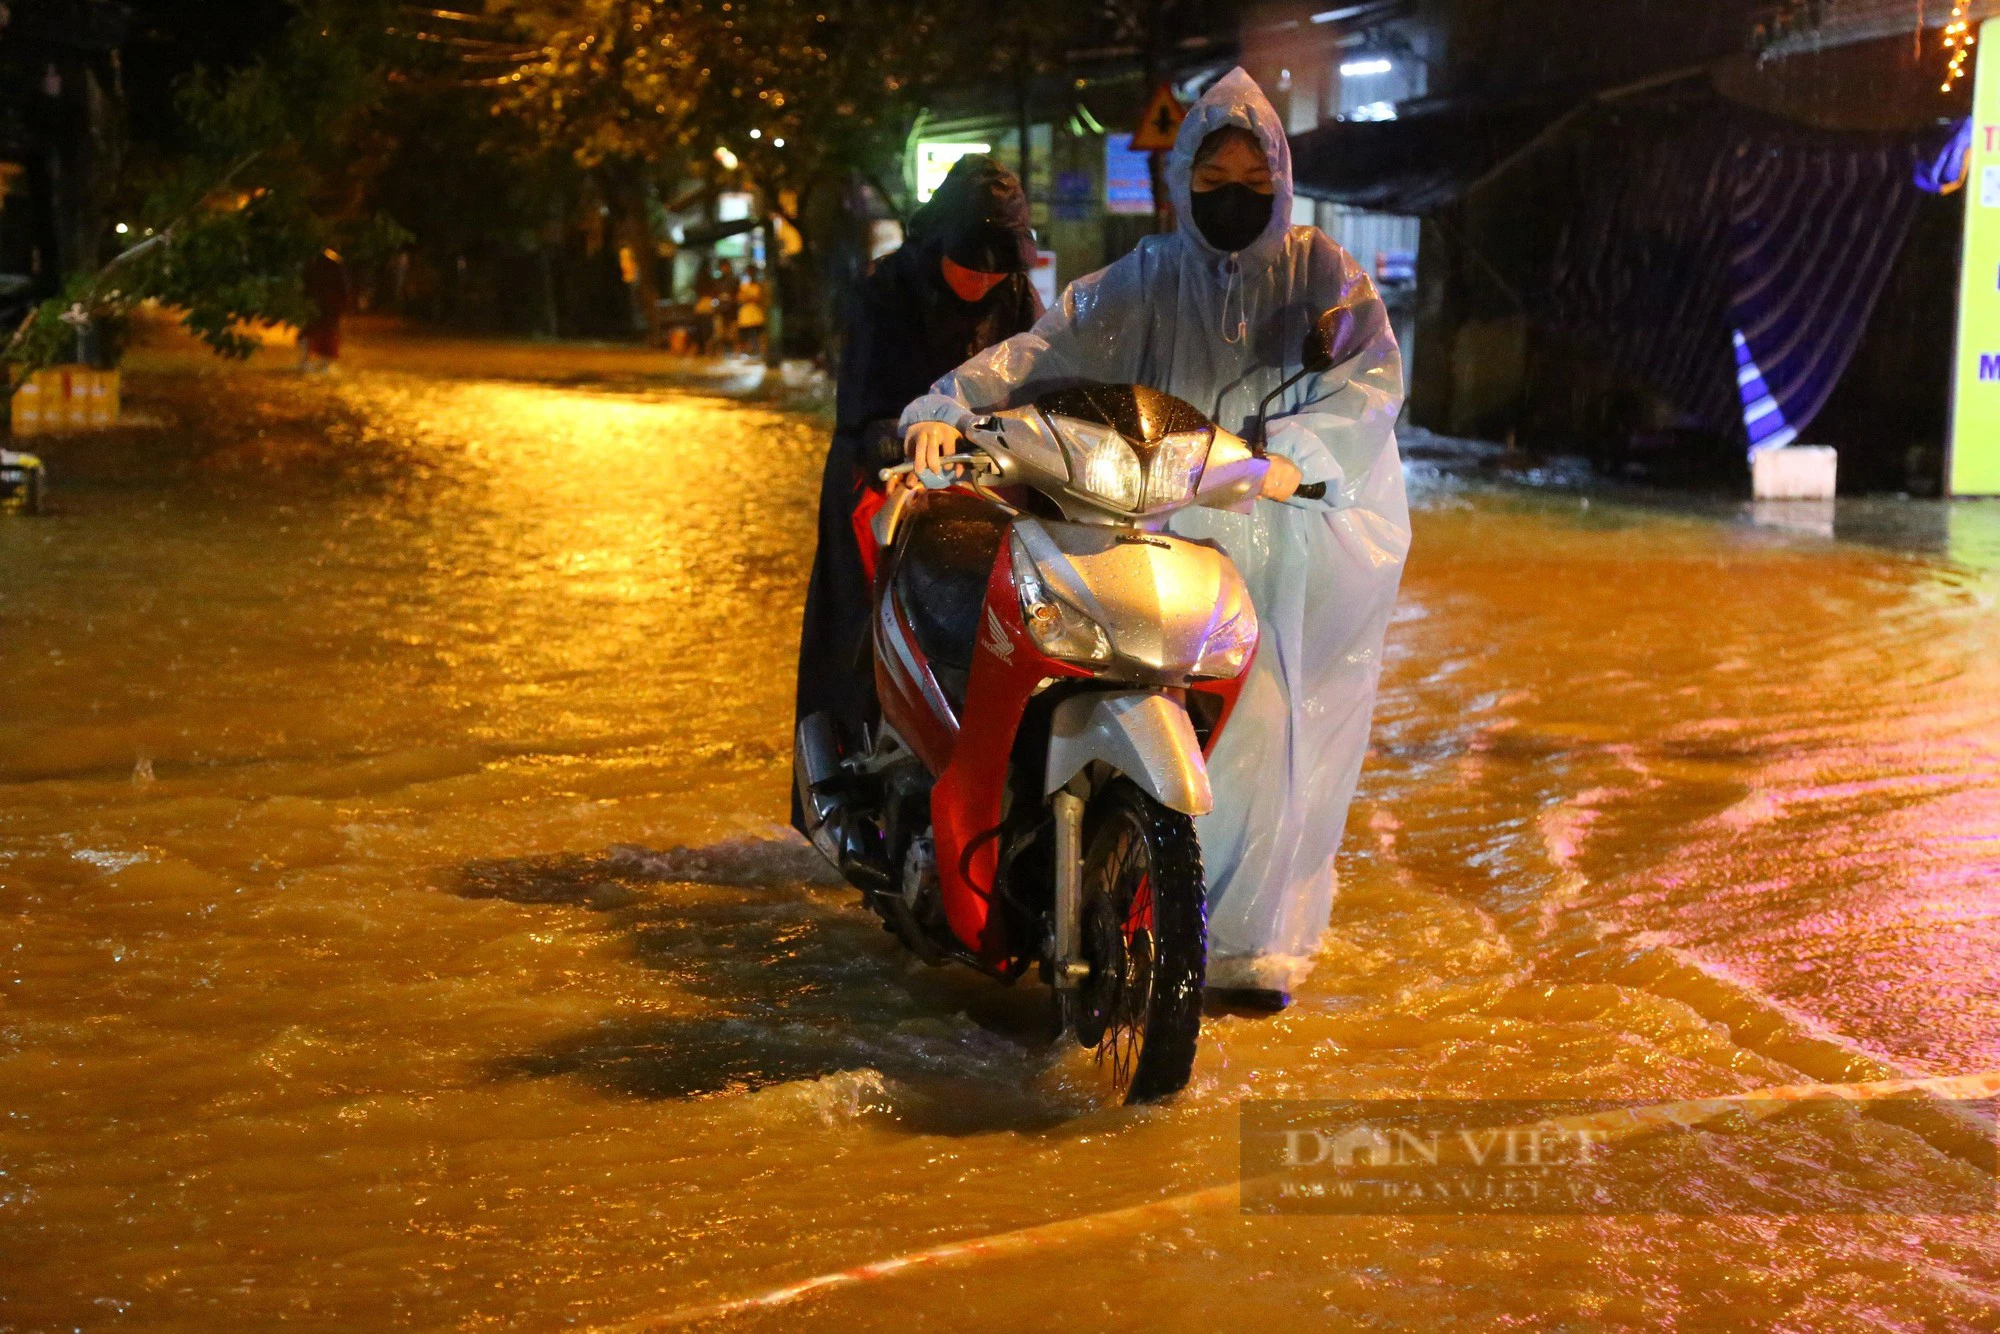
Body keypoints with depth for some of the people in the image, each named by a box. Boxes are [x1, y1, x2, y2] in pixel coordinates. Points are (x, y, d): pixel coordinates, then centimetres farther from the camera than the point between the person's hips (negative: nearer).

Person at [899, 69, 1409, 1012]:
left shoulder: (1320, 270, 6)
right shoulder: (1149, 281, 9)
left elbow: (1372, 375, -9)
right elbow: (1047, 348, -2)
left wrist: (1294, 455, -25)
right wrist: (946, 409, -17)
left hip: (1318, 534, 0)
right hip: (1206, 546, 0)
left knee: (1298, 744, 0)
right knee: (1226, 738, -12)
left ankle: (1259, 943, 12)